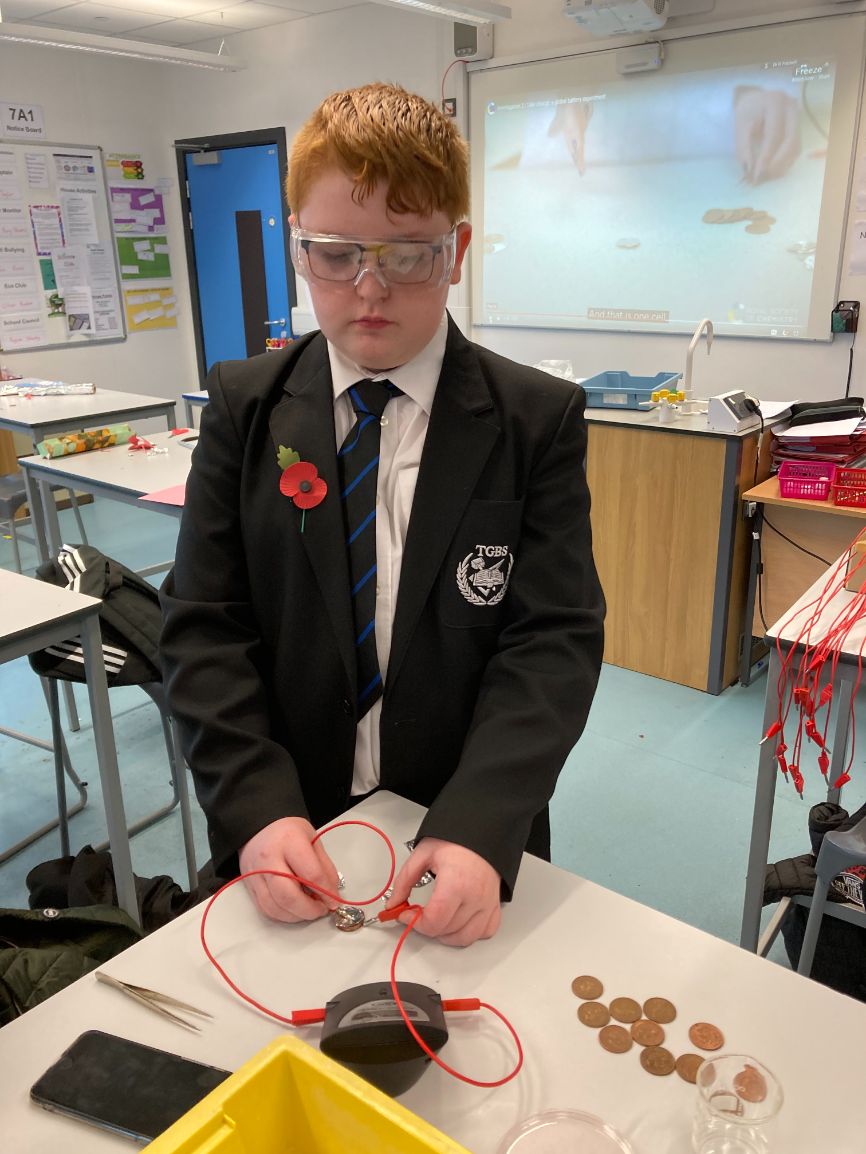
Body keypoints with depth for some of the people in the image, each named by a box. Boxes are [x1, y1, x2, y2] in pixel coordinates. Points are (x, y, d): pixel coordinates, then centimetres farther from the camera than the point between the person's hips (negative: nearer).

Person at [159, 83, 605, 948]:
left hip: (468, 841, -1)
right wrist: (257, 806, -19)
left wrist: (480, 826, -26)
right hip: (284, 835, 2)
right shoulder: (245, 407, -5)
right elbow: (204, 627, -7)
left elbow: (555, 638, -13)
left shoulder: (539, 420, -9)